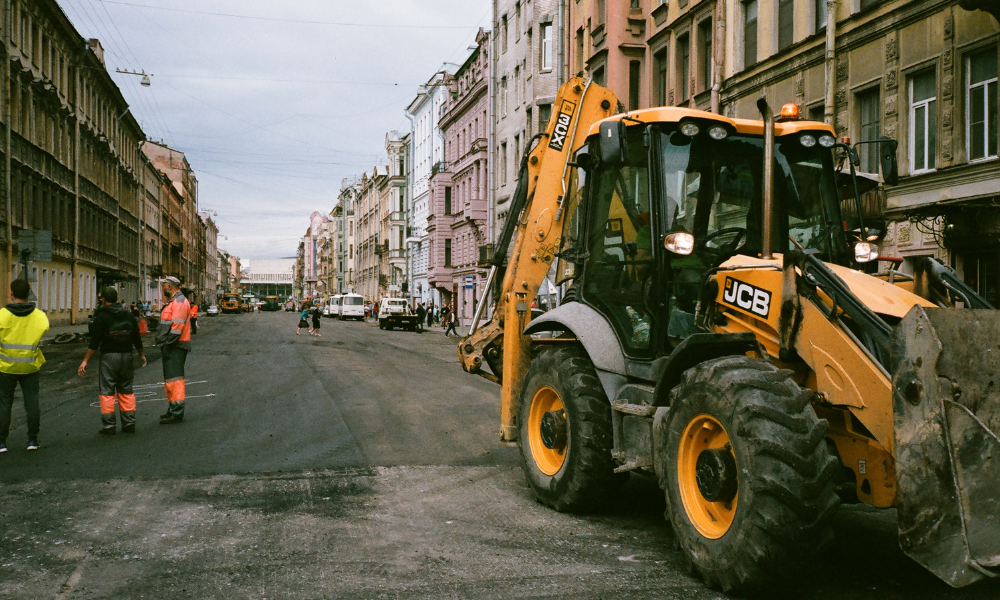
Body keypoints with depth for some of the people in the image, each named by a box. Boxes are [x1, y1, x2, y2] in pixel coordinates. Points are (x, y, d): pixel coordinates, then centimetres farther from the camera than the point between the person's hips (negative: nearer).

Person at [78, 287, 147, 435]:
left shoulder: (101, 316, -7)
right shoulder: (129, 315, 7)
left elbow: (94, 342, -10)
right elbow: (137, 338, 14)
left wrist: (85, 361, -6)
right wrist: (141, 354, 28)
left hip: (109, 356, -5)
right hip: (127, 356, 5)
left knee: (107, 392, 1)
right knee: (126, 390, 12)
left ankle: (108, 426, 1)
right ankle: (129, 423, 12)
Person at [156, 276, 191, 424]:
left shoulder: (179, 301, -13)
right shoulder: (172, 302, 21)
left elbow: (177, 326, -21)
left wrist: (167, 343, -21)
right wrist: (163, 343, 16)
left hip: (176, 347, -11)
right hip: (170, 347, 11)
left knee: (173, 378, -12)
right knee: (169, 378, 16)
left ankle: (177, 413, -11)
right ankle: (172, 410, 26)